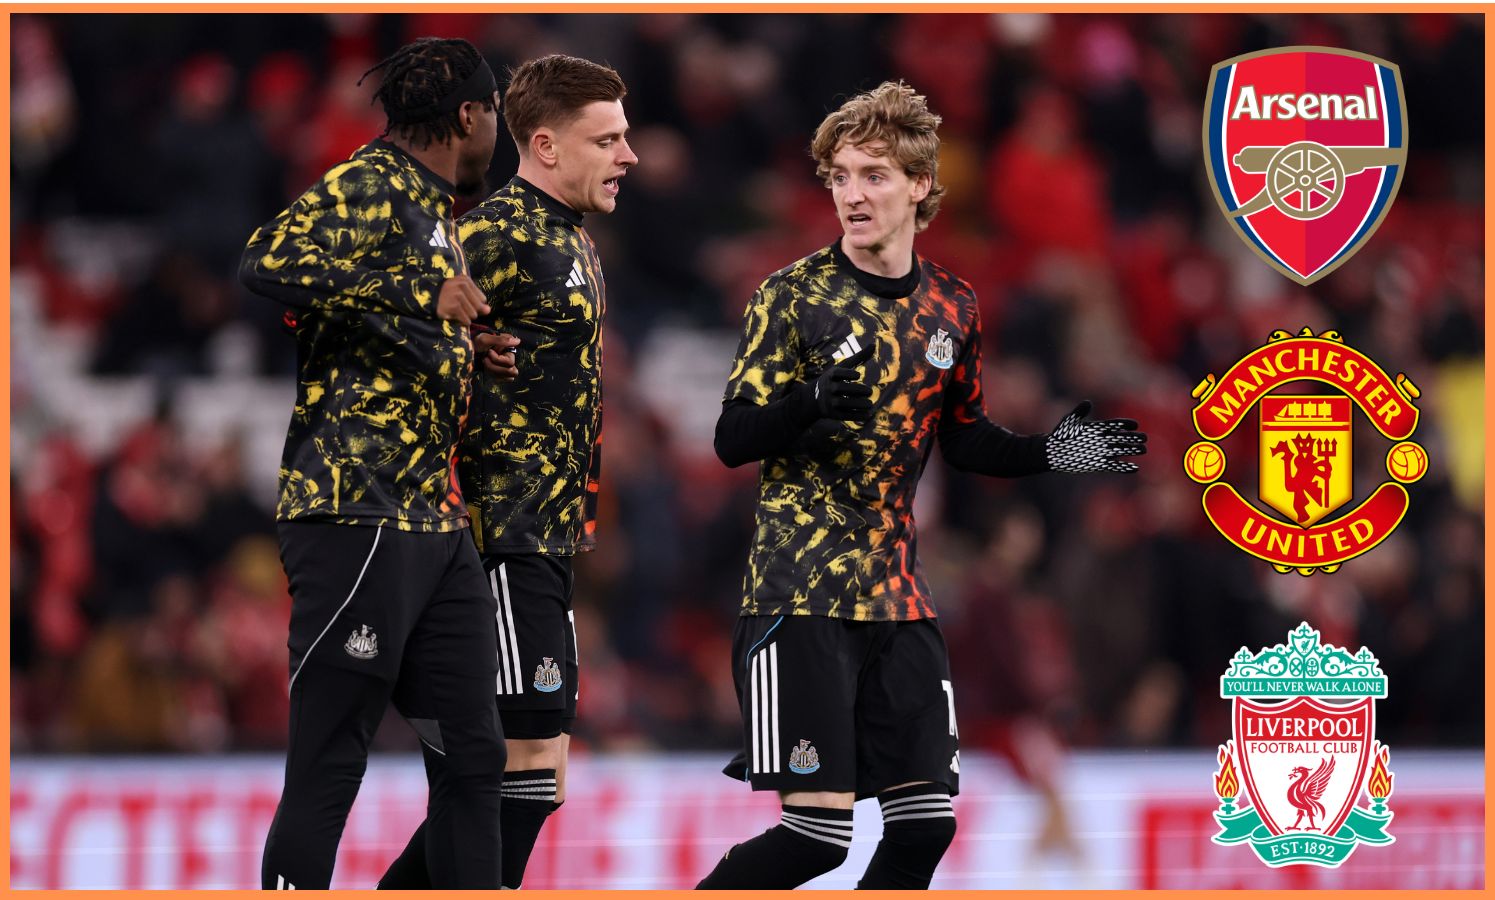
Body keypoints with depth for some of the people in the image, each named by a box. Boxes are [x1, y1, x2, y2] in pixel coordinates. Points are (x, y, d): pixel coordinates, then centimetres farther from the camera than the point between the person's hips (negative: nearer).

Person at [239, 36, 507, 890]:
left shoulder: (432, 211, 21)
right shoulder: (367, 188, -7)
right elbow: (268, 262, -26)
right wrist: (423, 296, -20)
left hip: (438, 524, 10)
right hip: (359, 519, -10)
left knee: (472, 755, 9)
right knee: (328, 768, -7)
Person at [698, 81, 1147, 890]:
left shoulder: (951, 309, 9)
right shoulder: (793, 296, -6)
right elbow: (734, 440, -9)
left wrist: (1047, 453, 5)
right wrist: (813, 404, -28)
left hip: (897, 599, 6)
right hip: (802, 596, -6)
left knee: (925, 821, 1)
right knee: (817, 829, -12)